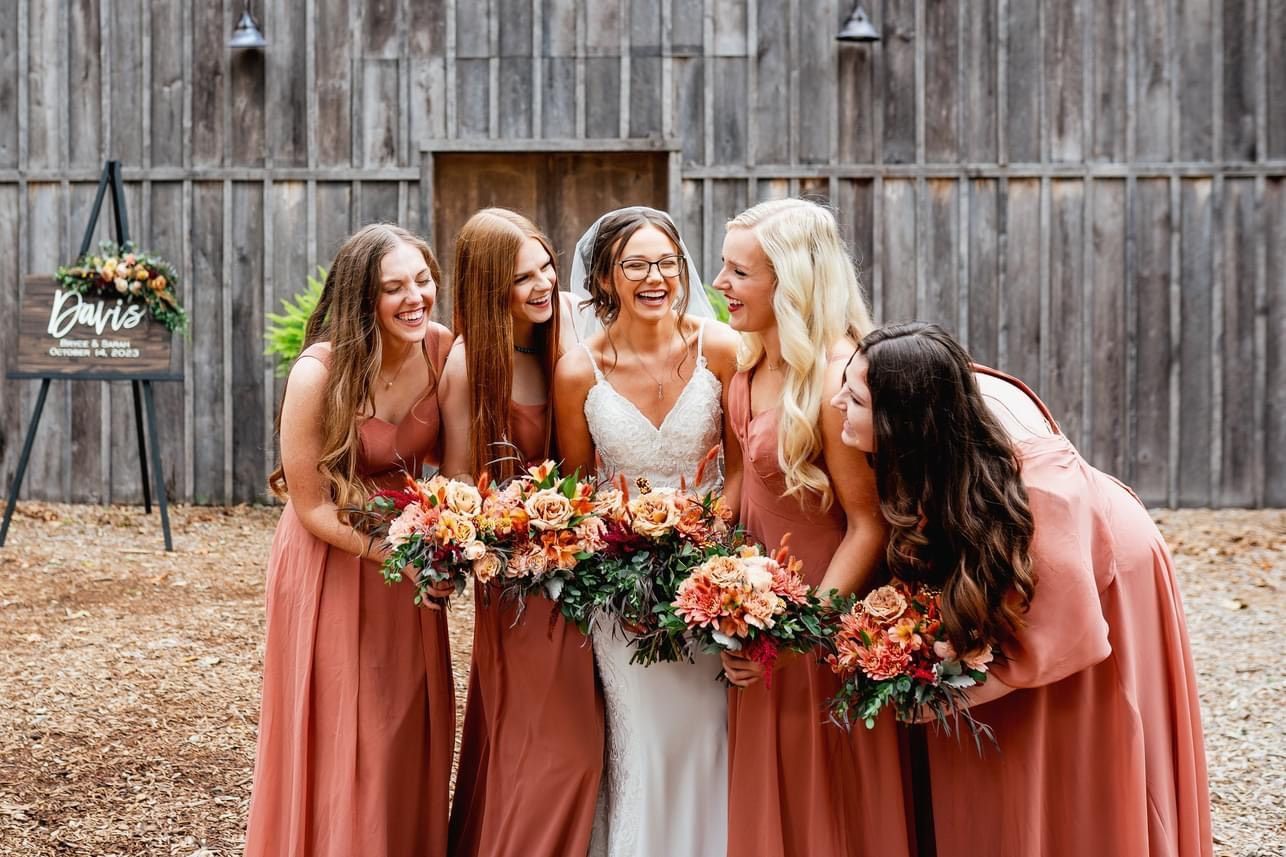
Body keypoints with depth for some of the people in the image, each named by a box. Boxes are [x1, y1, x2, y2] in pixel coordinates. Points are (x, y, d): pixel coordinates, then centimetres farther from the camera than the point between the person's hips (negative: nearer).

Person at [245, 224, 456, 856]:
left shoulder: (442, 349, -10)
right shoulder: (319, 374, -23)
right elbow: (312, 505, -15)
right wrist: (393, 554, -23)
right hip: (333, 561, -5)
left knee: (412, 733, 14)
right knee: (341, 742, 5)